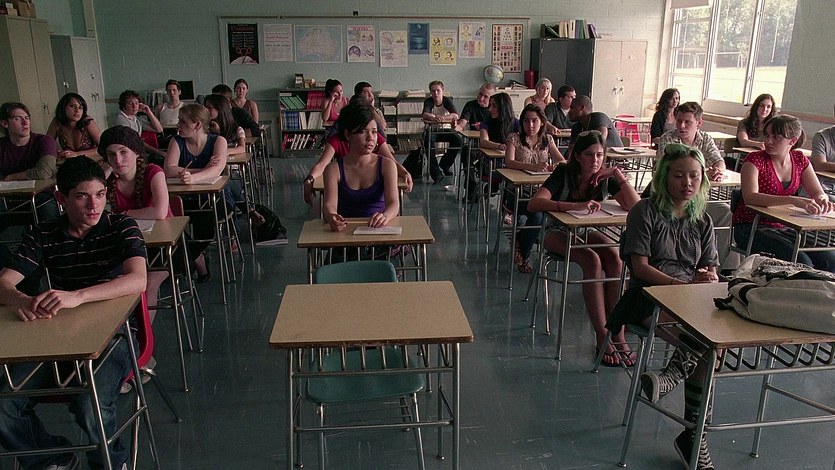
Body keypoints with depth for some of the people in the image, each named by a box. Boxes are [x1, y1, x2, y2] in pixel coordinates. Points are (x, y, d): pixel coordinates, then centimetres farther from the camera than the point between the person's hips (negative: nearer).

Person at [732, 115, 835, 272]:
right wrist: (793, 200, -38)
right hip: (752, 228, -6)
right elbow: (750, 197, -27)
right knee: (801, 262, -25)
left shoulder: (800, 160, 7)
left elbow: (818, 193, 6)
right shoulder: (755, 160, -11)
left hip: (784, 228, 6)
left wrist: (822, 201, -20)